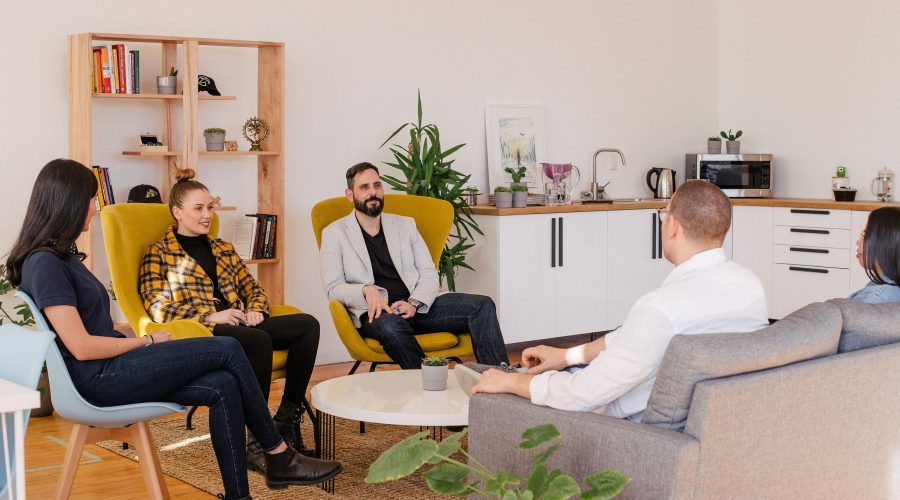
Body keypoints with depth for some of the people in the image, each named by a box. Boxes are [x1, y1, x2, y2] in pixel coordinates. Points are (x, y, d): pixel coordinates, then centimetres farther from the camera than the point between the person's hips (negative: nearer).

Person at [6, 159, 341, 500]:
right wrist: (147, 341, -8)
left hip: (111, 371, 9)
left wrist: (139, 336, 1)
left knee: (223, 386, -9)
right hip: (99, 379, -9)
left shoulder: (61, 254, 17)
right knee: (228, 350, -11)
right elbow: (81, 347, -20)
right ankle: (279, 457, 2)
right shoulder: (44, 264, -15)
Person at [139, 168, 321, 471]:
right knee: (260, 340, -37)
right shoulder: (159, 253, 7)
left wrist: (255, 310, 1)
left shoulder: (223, 249, 26)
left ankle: (287, 421, -20)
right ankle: (257, 442, -31)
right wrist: (211, 316, -14)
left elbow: (252, 288, 26)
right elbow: (157, 308, -5)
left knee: (308, 324, -19)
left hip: (239, 326, 7)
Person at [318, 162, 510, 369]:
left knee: (483, 305, -17)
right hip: (376, 313, -4)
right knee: (390, 325, -41)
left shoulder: (405, 225, 20)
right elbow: (333, 288, 1)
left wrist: (414, 303, -8)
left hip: (418, 306, 4)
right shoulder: (334, 233, 10)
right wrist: (366, 290, -20)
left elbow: (429, 274, 13)